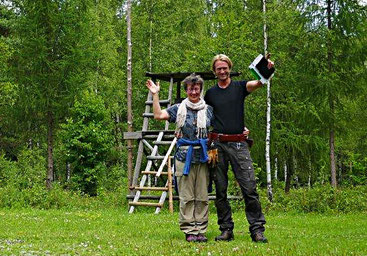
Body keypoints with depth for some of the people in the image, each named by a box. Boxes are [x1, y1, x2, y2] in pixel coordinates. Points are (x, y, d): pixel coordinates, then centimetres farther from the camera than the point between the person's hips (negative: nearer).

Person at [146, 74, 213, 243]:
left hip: (203, 157, 1)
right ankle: (189, 231, 4)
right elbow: (158, 115, -5)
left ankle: (201, 230, 8)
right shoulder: (179, 109, 7)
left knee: (202, 197, 3)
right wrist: (155, 95, -7)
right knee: (186, 197, -1)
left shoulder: (209, 110, 12)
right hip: (184, 157, -1)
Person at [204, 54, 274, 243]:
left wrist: (266, 70, -31)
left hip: (238, 144, -2)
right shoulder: (210, 94, 13)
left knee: (249, 187, -8)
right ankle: (226, 229, 10)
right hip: (218, 144, 2)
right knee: (220, 189, 3)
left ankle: (257, 229, -5)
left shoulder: (240, 87, 7)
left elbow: (258, 83, -12)